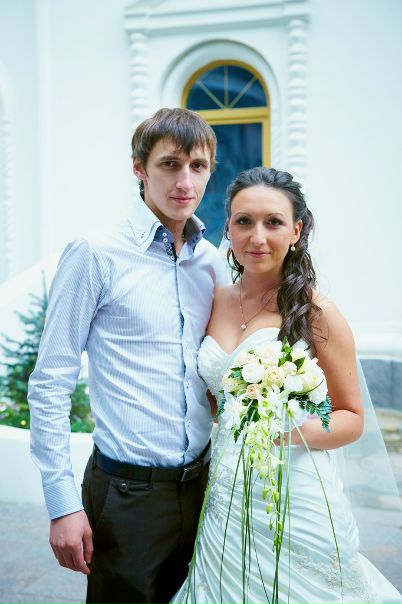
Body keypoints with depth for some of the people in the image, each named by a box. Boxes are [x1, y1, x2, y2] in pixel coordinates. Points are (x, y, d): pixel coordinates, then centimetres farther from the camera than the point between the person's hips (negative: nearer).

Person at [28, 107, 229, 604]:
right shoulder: (95, 255, -11)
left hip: (201, 484, 6)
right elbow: (49, 384, -11)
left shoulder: (213, 263, 5)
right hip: (127, 492, -5)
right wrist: (63, 502, -13)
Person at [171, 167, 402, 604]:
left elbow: (351, 418, -4)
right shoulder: (215, 302, 4)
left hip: (296, 505, -4)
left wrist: (293, 430, -21)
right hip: (225, 500, 4)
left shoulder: (316, 312, -9)